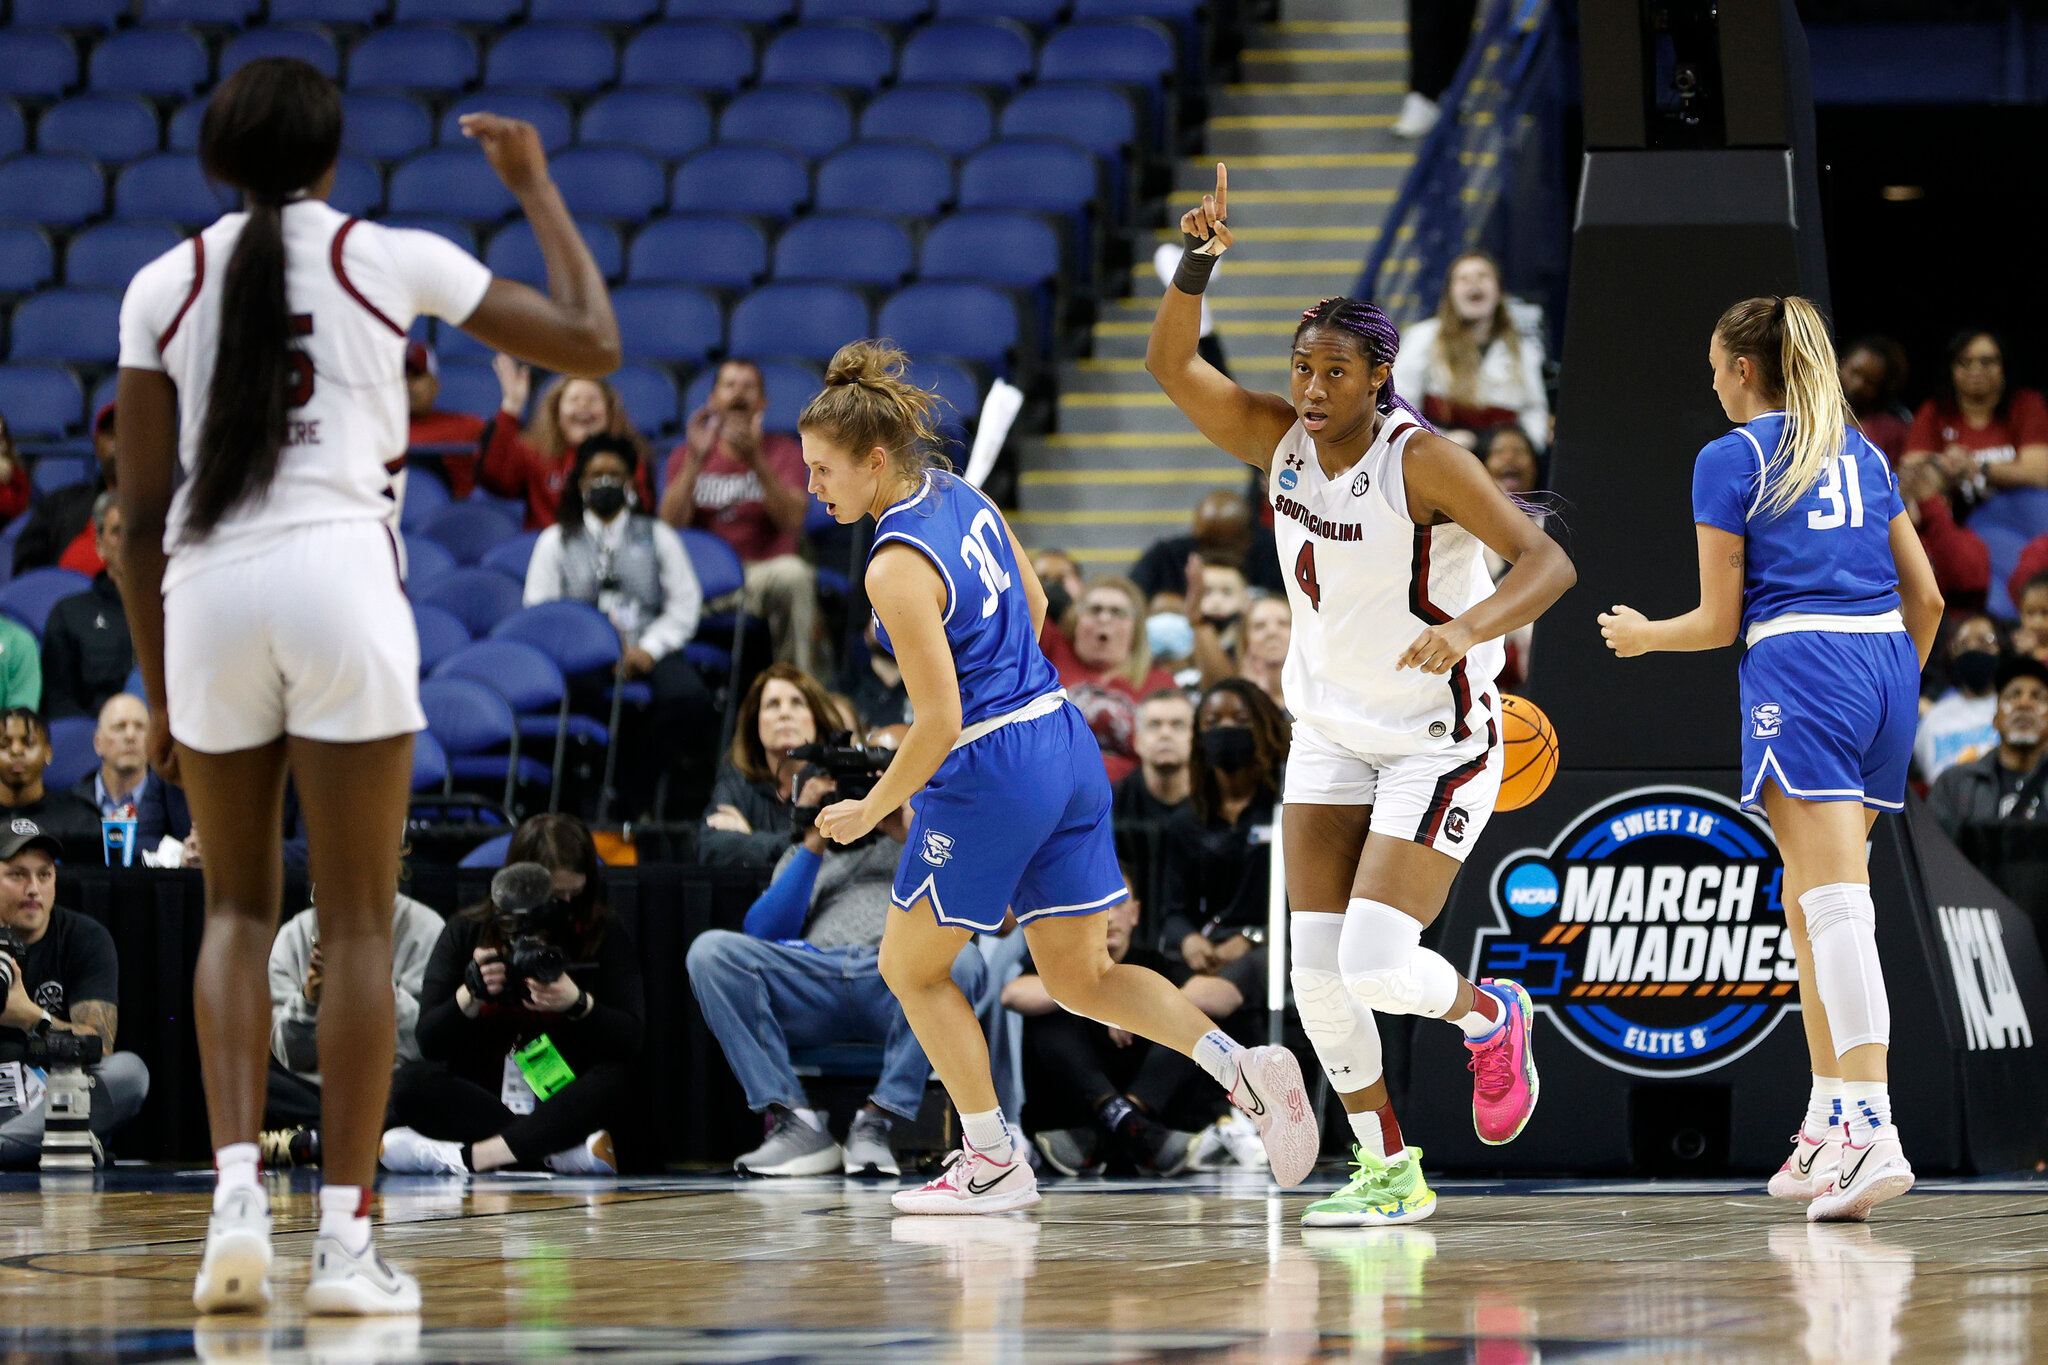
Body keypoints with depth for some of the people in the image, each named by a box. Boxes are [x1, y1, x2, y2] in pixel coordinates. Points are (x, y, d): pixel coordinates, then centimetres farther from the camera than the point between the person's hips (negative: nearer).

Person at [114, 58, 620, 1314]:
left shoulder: (164, 285, 10)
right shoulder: (393, 259, 6)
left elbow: (141, 514, 8)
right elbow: (592, 344, 12)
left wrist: (159, 691, 16)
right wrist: (536, 187, 24)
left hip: (207, 594, 2)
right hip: (339, 576, -2)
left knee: (239, 908, 16)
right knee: (359, 922, 4)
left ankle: (237, 1189, -1)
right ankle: (346, 1233, -1)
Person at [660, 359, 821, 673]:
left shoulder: (783, 451, 9)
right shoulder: (685, 455, 12)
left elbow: (791, 520, -9)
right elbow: (671, 524, -5)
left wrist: (756, 461, -21)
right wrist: (695, 460, -13)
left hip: (765, 573, -1)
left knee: (793, 573, -36)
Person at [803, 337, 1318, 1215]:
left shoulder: (897, 567, -20)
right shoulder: (963, 497, 5)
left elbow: (940, 724, -21)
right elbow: (1033, 605, 20)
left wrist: (870, 811, -7)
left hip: (990, 773, -9)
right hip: (1064, 740, 9)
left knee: (910, 968, 11)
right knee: (1080, 977, 14)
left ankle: (993, 1164, 14)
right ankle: (1245, 1069, -3)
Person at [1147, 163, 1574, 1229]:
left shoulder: (1423, 460, -21)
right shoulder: (1281, 438, -4)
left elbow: (1548, 562, -26)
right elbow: (1169, 366, -9)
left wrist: (1466, 628, -44)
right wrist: (1200, 260, -24)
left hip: (1438, 740, -6)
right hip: (1332, 731, 6)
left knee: (1375, 968, -15)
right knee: (1315, 970, -1)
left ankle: (1488, 1016, 19)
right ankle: (1388, 1173, 13)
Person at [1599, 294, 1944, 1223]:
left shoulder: (1731, 460, 2)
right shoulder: (1862, 453, 20)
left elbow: (1719, 621, 2)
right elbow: (1925, 596, 19)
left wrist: (1640, 636, 20)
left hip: (1799, 668, -7)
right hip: (1886, 662, 7)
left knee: (1835, 902, -16)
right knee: (1807, 900, 17)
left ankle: (1871, 1130, -28)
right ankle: (1828, 1125, 17)